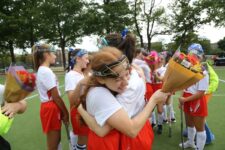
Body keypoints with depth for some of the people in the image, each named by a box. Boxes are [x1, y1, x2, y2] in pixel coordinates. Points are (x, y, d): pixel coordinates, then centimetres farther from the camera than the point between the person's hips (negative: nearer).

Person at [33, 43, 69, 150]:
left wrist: (62, 112, 11)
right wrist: (65, 113, -7)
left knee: (56, 139, 22)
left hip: (52, 107, 10)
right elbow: (56, 96, -19)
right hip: (51, 109, -10)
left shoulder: (41, 70, 11)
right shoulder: (46, 71, -20)